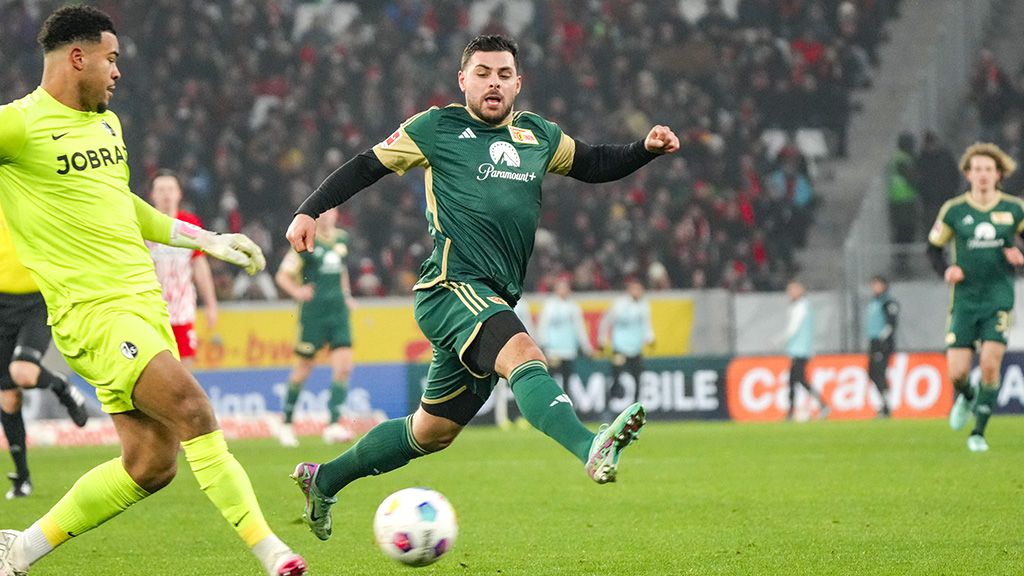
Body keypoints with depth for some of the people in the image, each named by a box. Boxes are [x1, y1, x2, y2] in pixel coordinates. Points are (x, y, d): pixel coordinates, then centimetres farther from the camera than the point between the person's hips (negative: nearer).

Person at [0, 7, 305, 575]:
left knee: (150, 464, 4)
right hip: (92, 309, -9)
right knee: (191, 408, -24)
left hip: (145, 302, 9)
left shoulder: (107, 123, 18)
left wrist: (207, 240, 32)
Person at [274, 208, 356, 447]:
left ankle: (333, 424, -8)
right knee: (303, 368, 3)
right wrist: (297, 292, -23)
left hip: (338, 311, 5)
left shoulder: (342, 239, 10)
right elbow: (282, 275, -6)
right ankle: (286, 423, 18)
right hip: (313, 312, -5)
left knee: (343, 367, -9)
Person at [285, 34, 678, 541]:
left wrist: (646, 149, 13)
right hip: (452, 286, -7)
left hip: (496, 303, 7)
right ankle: (592, 450, -58)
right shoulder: (436, 128, 5)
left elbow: (594, 165, 30)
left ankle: (323, 480, 31)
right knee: (524, 356, -34)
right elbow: (367, 166, 10)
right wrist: (310, 211, 1)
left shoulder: (538, 136, 19)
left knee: (433, 431, 14)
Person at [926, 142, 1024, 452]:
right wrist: (946, 270, -8)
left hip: (999, 298, -1)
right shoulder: (954, 210, 0)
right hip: (965, 299, 1)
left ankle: (979, 432, 0)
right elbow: (934, 247, 10)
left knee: (990, 364, -15)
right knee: (957, 373, -5)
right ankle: (966, 397, 33)